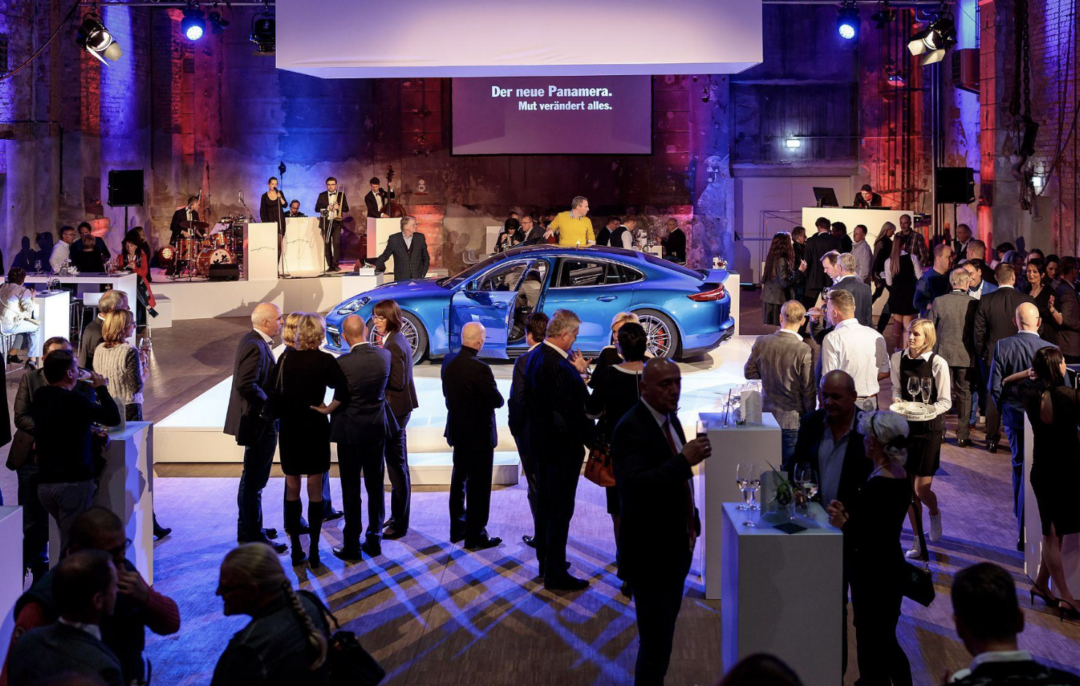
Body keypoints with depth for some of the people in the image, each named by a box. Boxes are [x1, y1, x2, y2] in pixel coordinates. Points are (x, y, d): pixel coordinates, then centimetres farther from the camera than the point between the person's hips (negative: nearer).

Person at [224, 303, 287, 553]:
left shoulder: (253, 340, 10)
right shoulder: (255, 346, -21)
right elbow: (247, 385, -28)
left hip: (255, 420, 11)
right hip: (259, 422, -11)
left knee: (252, 479, 21)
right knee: (254, 481, -3)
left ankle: (248, 529, 33)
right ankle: (253, 537, 4)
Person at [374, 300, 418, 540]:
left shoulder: (393, 345, -20)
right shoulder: (398, 339, 10)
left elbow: (398, 382, -22)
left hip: (395, 409, -10)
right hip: (399, 407, 10)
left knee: (397, 466, -2)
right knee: (397, 466, 18)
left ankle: (400, 524, 6)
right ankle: (397, 516, 29)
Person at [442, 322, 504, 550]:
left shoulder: (449, 361, -3)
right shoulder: (480, 368, -26)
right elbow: (498, 401, -17)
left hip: (457, 430, 8)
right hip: (479, 434, -8)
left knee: (459, 479, 20)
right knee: (479, 485, 4)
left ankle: (457, 528, 30)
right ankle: (475, 536, 11)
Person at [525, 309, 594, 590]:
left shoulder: (536, 356, 4)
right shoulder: (558, 366, -27)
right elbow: (573, 411, -28)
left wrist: (576, 372, 1)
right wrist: (591, 439, -15)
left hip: (543, 440, 10)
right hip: (563, 445, -10)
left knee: (546, 504, 20)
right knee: (561, 509, 0)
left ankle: (545, 561, 35)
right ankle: (555, 574, 9)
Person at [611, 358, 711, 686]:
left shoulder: (671, 419, 8)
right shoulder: (631, 428, -20)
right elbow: (636, 484, -33)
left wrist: (692, 522, 15)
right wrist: (686, 459, -33)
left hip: (676, 546, 9)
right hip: (650, 552, -9)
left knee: (662, 631, 20)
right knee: (656, 639, -3)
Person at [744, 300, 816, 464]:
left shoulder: (761, 342, -6)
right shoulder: (804, 350, -19)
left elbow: (749, 373, 6)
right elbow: (808, 390, -13)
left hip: (767, 414, 4)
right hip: (792, 419, -4)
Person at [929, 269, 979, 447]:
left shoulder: (938, 302, -9)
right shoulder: (974, 303, -10)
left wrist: (931, 351, 9)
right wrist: (976, 353, 11)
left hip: (943, 354, 1)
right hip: (966, 356, -1)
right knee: (964, 395, 9)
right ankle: (962, 436, 10)